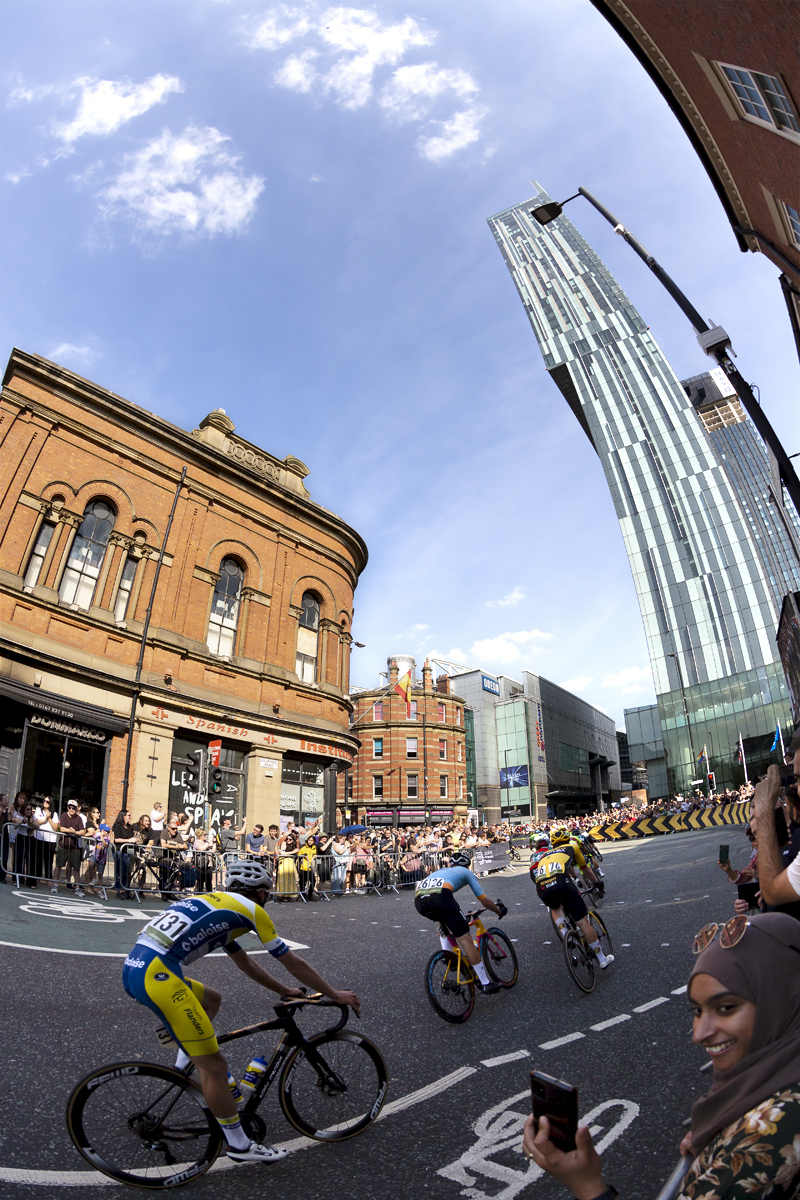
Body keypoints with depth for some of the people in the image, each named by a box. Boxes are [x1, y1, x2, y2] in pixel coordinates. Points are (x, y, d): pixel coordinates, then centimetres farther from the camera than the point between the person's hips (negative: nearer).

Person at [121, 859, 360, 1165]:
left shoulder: (215, 903, 26)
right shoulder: (251, 909, 3)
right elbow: (294, 963, 10)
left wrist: (284, 991, 44)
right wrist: (335, 995, 21)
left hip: (134, 967, 9)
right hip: (156, 973, -9)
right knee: (214, 1066, 1)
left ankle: (183, 1068, 26)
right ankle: (240, 1145, 14)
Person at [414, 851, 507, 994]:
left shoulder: (441, 870, 41)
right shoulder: (466, 872, 29)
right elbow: (485, 901, 31)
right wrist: (500, 911, 50)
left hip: (419, 900, 6)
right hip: (440, 896, -5)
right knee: (465, 939, 4)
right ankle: (485, 984, 6)